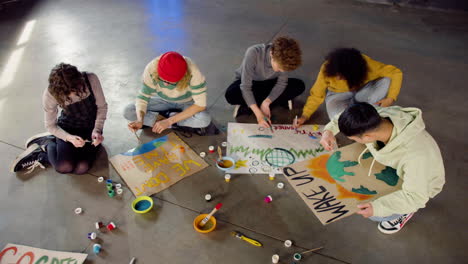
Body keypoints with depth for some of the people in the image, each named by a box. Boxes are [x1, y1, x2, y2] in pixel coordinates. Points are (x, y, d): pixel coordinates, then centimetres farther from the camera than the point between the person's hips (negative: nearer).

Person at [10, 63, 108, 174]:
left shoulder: (91, 79, -25)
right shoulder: (50, 94, -23)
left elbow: (102, 106, -9)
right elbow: (51, 126, -9)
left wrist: (97, 130, -23)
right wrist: (69, 138, -28)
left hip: (91, 127, 1)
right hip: (68, 127, 0)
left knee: (82, 168, -22)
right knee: (64, 167, -24)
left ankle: (42, 157, 3)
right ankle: (48, 142, 8)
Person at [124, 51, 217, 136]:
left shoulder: (192, 72, -35)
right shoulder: (151, 69, -28)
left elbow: (200, 104, -30)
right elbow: (143, 97, -16)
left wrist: (169, 121, -32)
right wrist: (140, 120, -36)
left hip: (187, 103, -3)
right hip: (163, 101, 3)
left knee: (205, 119, -35)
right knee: (128, 112, -19)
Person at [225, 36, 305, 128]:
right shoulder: (253, 53, -36)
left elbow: (282, 83, -15)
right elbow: (245, 87, -35)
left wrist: (266, 102, -29)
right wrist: (259, 115, -41)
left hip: (267, 83, 4)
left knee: (299, 86, -19)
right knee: (231, 95, -36)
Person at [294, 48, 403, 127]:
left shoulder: (367, 65, -29)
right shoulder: (326, 69, -28)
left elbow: (396, 73, -22)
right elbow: (316, 95, -18)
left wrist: (390, 99, -31)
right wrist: (305, 115, -27)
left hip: (362, 91, 1)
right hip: (338, 95, -1)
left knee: (387, 81, -27)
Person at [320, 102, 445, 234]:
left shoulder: (416, 155, -44)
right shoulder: (376, 117, -29)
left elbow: (416, 196, -31)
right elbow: (348, 118, -9)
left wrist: (377, 207, -40)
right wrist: (329, 130, -26)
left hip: (420, 185, -6)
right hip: (397, 167, 6)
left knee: (375, 214, -16)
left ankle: (405, 210, 14)